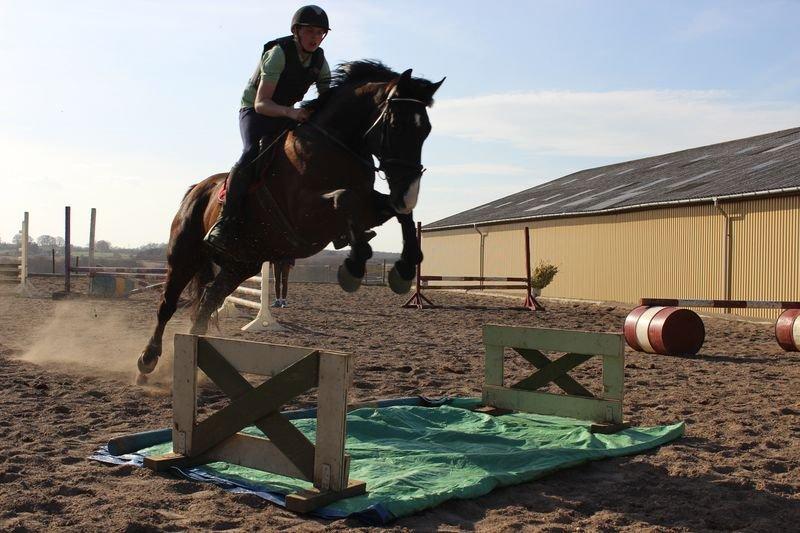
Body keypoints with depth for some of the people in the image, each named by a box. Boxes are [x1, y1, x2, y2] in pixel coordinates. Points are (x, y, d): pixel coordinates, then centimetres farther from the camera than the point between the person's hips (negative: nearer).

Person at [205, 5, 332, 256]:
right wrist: (289, 112, -47)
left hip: (286, 114, 7)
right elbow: (261, 103, -30)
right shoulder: (278, 53, -23)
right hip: (254, 111, -7)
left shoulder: (320, 61, -4)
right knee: (253, 153, -33)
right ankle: (226, 221, -33)